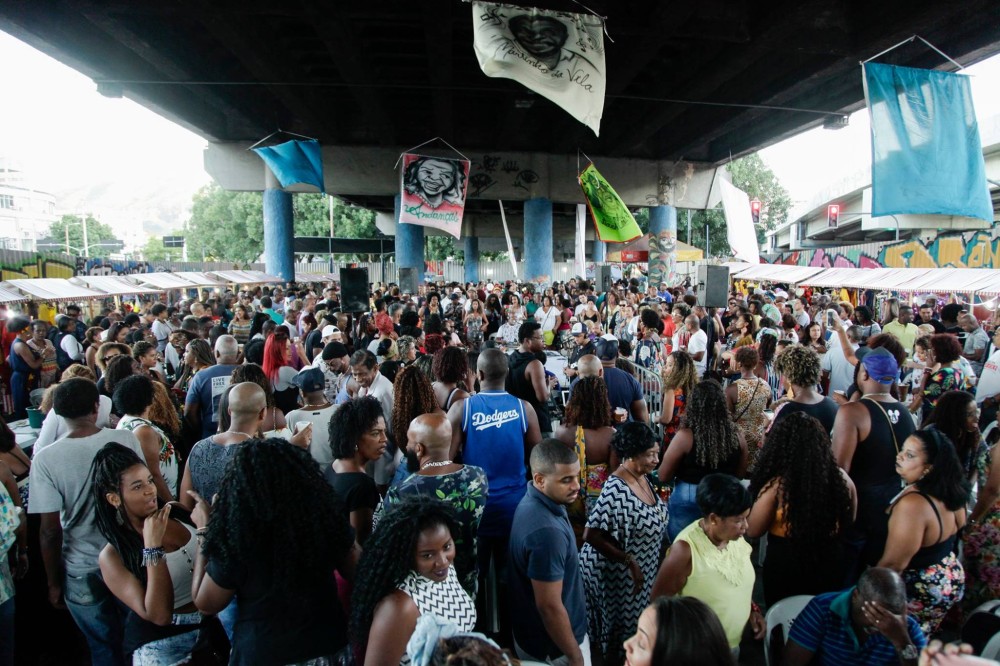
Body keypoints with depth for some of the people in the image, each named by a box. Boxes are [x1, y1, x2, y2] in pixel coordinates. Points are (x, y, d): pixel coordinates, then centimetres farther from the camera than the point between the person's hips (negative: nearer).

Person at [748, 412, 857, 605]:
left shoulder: (776, 486, -24)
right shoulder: (840, 477, -11)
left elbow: (753, 531, -13)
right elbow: (848, 523, 6)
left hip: (785, 566, -4)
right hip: (830, 564, 4)